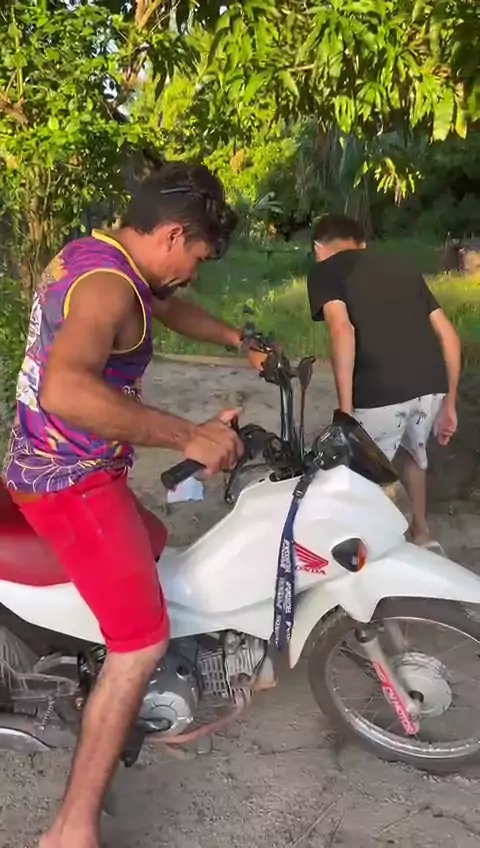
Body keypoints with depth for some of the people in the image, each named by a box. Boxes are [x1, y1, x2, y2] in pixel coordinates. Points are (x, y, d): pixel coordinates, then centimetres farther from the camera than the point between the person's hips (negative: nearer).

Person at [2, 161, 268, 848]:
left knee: (150, 548, 31)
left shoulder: (86, 253, 8)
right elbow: (65, 390, -44)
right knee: (143, 643, -9)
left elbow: (171, 308, 25)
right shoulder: (109, 287, -25)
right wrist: (189, 436, -40)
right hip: (76, 483, -11)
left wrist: (242, 342, 20)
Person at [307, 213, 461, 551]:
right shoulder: (403, 266, 26)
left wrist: (345, 408, -10)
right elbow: (449, 337, 20)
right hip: (432, 383, 7)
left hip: (380, 390, -6)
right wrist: (449, 402, 26)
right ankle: (423, 534, 47)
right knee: (413, 454, 33)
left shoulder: (325, 269, 10)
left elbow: (343, 330, -10)